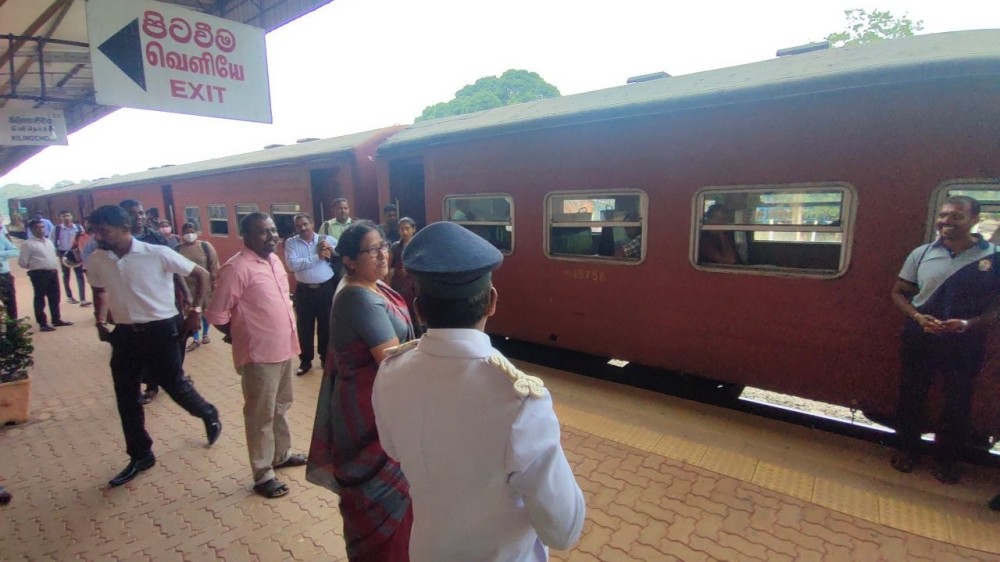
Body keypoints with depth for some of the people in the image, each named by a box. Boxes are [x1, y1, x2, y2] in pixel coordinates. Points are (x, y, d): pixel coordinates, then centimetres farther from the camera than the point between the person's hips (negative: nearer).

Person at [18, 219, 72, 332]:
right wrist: (36, 266, -2)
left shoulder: (48, 241, 14)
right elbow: (22, 262, -11)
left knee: (55, 298, 14)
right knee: (40, 299, 1)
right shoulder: (28, 244, -9)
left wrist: (55, 265, 11)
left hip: (53, 272, 7)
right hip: (39, 274, -7)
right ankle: (43, 323, 7)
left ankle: (57, 319, 25)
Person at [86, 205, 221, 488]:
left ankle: (209, 415, 33)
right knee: (126, 399, 10)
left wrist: (195, 310, -5)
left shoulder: (158, 254, -15)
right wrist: (100, 322, 13)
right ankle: (140, 456, 26)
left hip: (160, 331, -5)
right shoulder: (96, 261, 0)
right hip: (124, 334, 5)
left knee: (175, 386, 2)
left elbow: (201, 275, -6)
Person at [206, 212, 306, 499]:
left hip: (283, 348, 8)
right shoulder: (237, 268, -18)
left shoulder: (274, 260, 8)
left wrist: (287, 333, 11)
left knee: (281, 407, 22)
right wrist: (242, 336, -3)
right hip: (259, 354, -8)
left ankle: (281, 454, 41)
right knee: (261, 414, 6)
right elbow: (216, 314, -16)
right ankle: (263, 475, 20)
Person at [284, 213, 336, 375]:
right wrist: (317, 257, -17)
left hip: (326, 289, 0)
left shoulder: (327, 239, 1)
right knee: (304, 326, 9)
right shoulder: (291, 242, 0)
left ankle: (326, 358, 27)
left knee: (326, 325, 11)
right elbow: (292, 265, -15)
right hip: (304, 290, 0)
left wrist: (332, 251, -17)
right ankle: (305, 360, 24)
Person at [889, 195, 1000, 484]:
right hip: (919, 338, 1)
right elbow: (898, 292, 4)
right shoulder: (922, 254, -2)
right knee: (911, 395, 12)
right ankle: (906, 449, 31)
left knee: (957, 402, 12)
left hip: (965, 343, -1)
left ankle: (946, 459, 32)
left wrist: (970, 324, -20)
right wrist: (917, 316, -13)